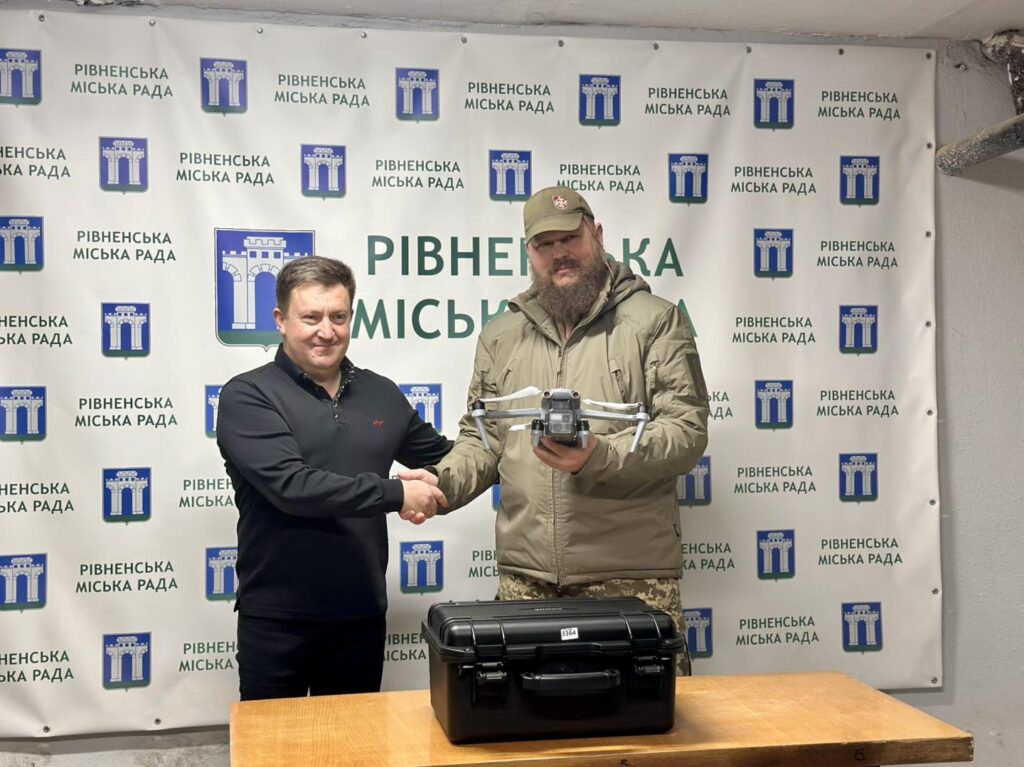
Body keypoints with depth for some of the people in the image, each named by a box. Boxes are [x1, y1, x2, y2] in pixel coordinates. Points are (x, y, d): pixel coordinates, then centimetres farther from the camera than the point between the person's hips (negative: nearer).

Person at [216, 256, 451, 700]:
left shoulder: (381, 394, 8)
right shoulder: (248, 397, -7)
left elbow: (442, 457, 20)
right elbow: (291, 484, -21)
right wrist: (395, 494, -19)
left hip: (363, 613, 4)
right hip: (277, 619, -4)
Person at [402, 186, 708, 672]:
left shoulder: (654, 320, 2)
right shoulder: (500, 335, 15)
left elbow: (687, 432, -6)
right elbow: (483, 440, 18)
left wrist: (598, 457, -20)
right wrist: (444, 482, -2)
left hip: (632, 576, -3)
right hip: (525, 577, 3)